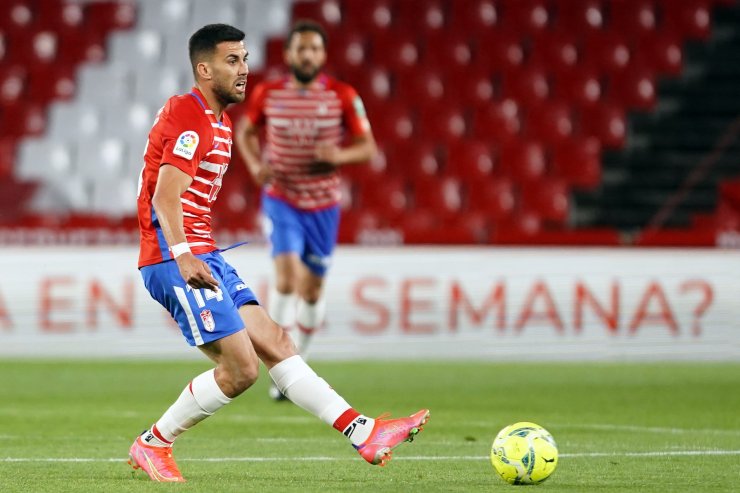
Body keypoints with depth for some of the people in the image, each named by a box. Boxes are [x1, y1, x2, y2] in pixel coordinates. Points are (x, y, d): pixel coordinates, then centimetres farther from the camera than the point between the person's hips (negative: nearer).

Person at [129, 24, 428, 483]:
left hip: (204, 258, 10)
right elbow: (165, 197, -24)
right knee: (241, 367, -13)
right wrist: (182, 255, -36)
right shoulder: (190, 117, -13)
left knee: (276, 343, 4)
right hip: (177, 261, -10)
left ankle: (363, 432, 0)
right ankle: (152, 445, 1)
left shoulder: (219, 122, 20)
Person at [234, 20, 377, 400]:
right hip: (281, 199, -1)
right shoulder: (267, 94, -4)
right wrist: (255, 164, -5)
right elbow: (244, 132, 14)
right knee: (287, 276, -20)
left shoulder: (343, 97, -7)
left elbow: (368, 147, -2)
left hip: (323, 203, 1)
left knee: (312, 289, 9)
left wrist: (340, 155, -23)